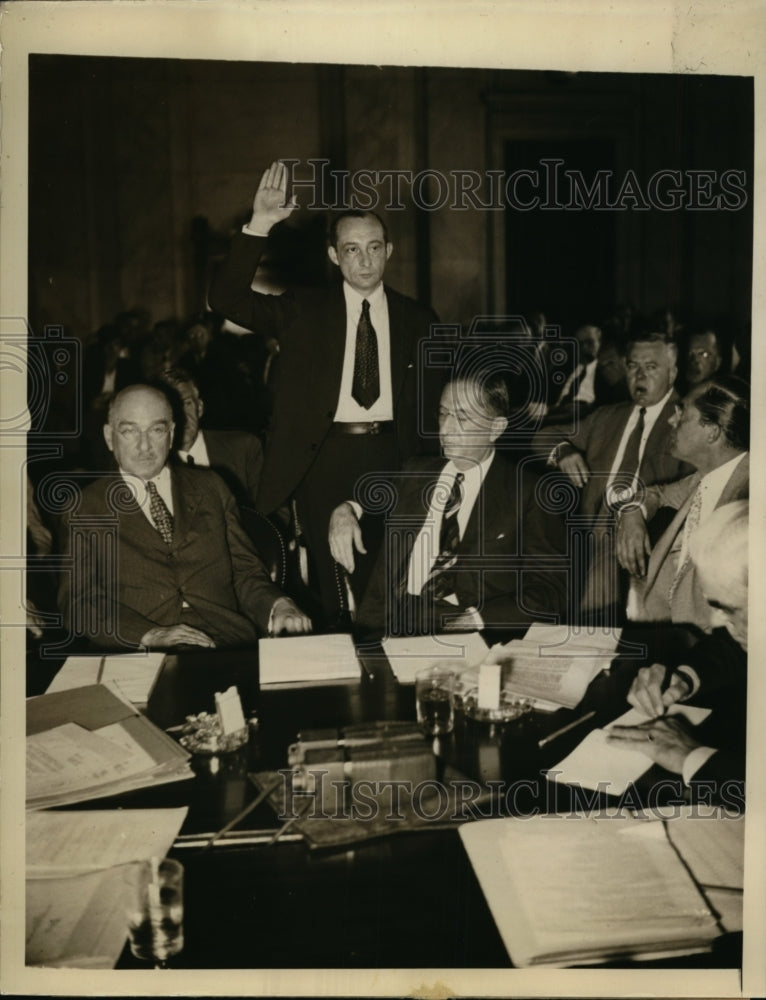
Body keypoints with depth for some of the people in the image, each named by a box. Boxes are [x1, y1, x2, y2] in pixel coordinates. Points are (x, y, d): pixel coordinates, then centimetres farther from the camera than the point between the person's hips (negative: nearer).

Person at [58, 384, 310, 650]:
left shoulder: (210, 488, 17)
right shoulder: (85, 507, 10)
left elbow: (244, 571, 15)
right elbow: (78, 599, 1)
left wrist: (278, 607, -8)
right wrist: (149, 634, -15)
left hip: (230, 647, 2)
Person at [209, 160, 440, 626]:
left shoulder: (419, 321, 9)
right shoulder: (304, 310, 7)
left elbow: (431, 406, 10)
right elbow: (226, 298, -5)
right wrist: (258, 227, -16)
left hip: (392, 464, 1)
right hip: (326, 462, -1)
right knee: (338, 604, 3)